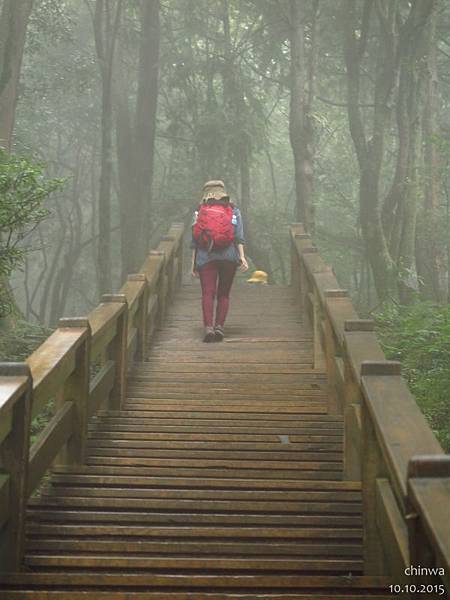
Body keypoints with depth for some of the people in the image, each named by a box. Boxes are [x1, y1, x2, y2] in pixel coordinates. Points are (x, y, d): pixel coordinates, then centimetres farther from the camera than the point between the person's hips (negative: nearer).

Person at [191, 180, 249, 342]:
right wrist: (242, 256, -5)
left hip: (205, 257, 0)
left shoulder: (199, 212, 9)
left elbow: (194, 241, 6)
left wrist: (193, 263, 8)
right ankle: (219, 326, 0)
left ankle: (208, 327, -19)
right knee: (223, 294, 10)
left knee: (208, 293, -4)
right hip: (229, 256, 1)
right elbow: (239, 237, -3)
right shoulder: (233, 211, 9)